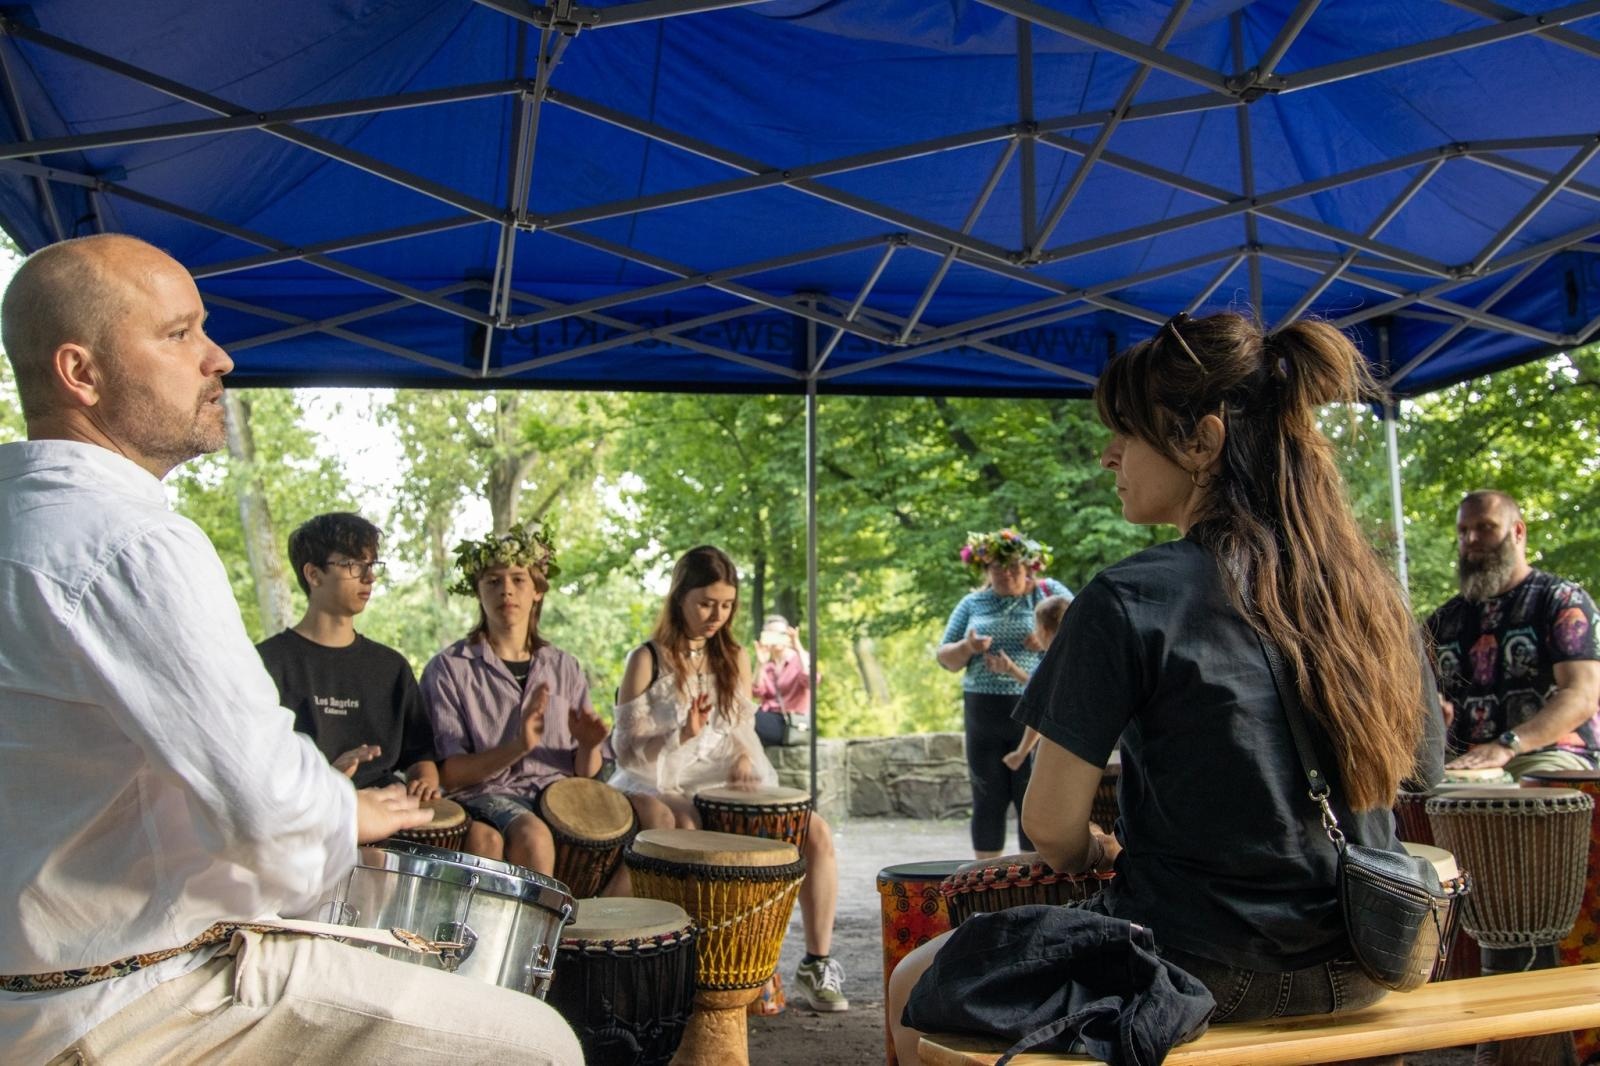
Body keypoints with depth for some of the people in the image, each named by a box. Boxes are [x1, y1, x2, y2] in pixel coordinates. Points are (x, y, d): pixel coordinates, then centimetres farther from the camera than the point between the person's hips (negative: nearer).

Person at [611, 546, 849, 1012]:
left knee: (817, 831, -15)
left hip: (727, 786, 5)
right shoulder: (647, 661, -5)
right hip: (663, 787, -5)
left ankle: (817, 963, -5)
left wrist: (745, 757, -9)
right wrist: (681, 735, -24)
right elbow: (625, 750, -8)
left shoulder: (734, 659, 10)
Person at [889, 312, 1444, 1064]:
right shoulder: (1369, 592, -1)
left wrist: (1092, 854, 6)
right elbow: (1424, 766, 13)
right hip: (1355, 971, 8)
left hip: (1196, 969, -7)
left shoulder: (1129, 601, -20)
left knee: (915, 987, 14)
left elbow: (1050, 823, -17)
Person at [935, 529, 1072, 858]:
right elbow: (945, 658, 11)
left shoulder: (1049, 593, 5)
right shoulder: (972, 603, 11)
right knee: (988, 800, 8)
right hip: (984, 716, 3)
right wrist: (967, 648, -10)